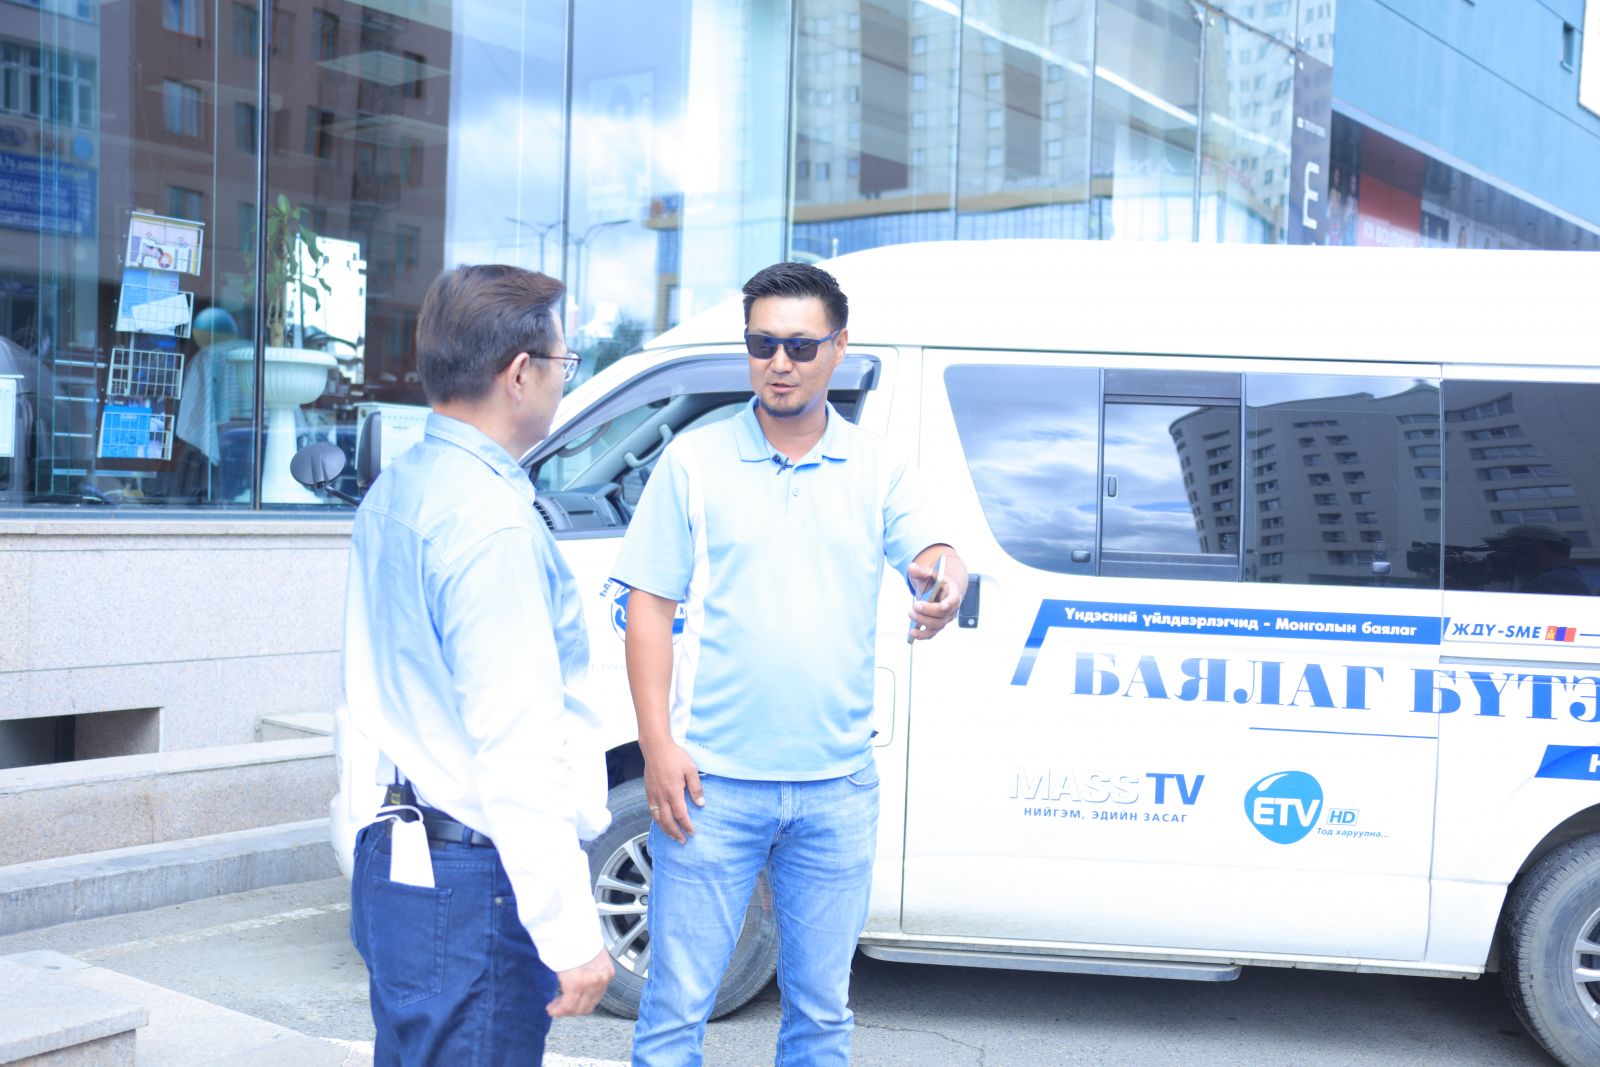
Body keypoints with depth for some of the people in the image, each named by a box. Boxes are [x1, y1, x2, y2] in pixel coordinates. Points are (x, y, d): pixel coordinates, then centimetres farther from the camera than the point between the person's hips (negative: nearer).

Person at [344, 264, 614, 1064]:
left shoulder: (394, 493, 10)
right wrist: (571, 931, -21)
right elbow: (517, 750, -24)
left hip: (398, 856, 10)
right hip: (472, 885, -10)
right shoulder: (491, 523, -20)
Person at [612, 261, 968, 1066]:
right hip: (711, 784, -2)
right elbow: (649, 608, 0)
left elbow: (928, 556, -7)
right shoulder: (694, 460, 1)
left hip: (837, 788, 2)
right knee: (676, 1002, 4)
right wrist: (657, 745, -9)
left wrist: (944, 583, -32)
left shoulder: (877, 470, 6)